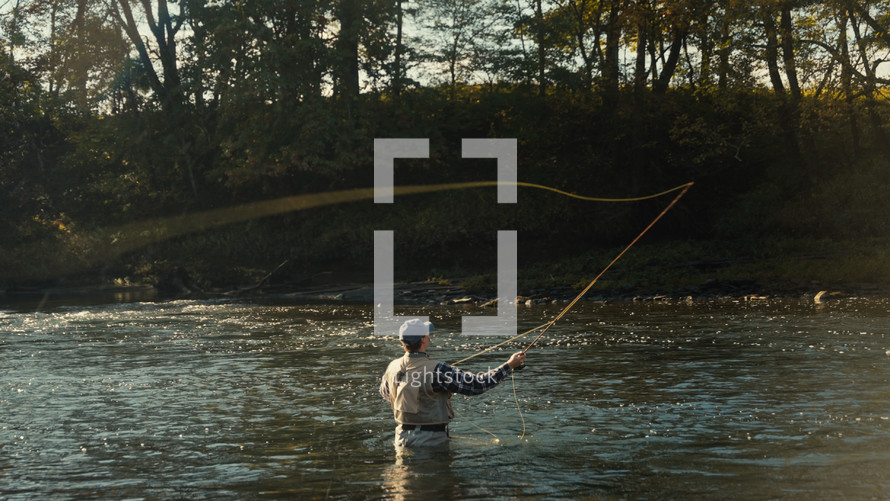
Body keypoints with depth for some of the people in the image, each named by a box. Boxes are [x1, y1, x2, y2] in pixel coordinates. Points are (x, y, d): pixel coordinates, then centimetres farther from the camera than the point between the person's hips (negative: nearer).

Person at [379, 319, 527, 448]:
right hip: (431, 439, -6)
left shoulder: (393, 367, -2)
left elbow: (384, 394, 20)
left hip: (402, 439, 6)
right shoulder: (436, 370, -21)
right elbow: (476, 385, -19)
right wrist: (509, 365, -12)